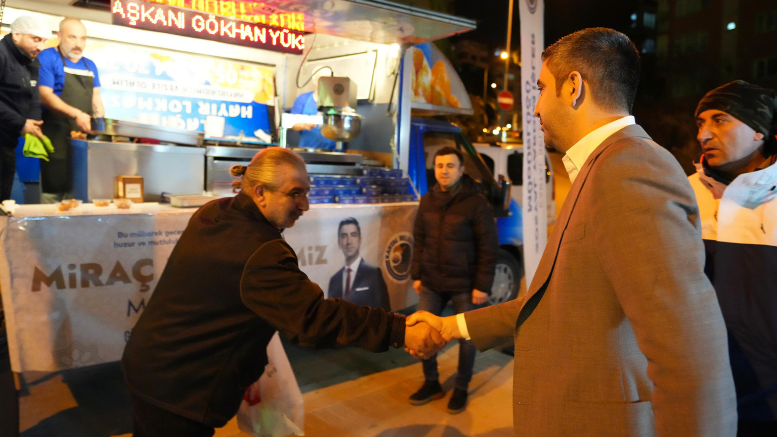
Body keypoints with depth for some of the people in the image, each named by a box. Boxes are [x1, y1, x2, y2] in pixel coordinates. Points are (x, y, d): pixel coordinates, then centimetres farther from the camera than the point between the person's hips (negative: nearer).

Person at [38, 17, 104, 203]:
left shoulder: (90, 65, 17)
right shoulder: (48, 57, -3)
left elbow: (95, 98, 17)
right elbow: (45, 95, -12)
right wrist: (76, 114, -24)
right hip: (57, 134, -6)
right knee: (53, 188, -6)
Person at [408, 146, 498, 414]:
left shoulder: (476, 203, -10)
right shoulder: (427, 201, 6)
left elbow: (489, 247, -10)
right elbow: (419, 240, 11)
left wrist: (482, 285, -12)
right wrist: (416, 275, 7)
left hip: (463, 285, -4)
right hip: (431, 282, 5)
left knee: (466, 337, 8)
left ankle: (461, 389, 28)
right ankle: (431, 383, 29)